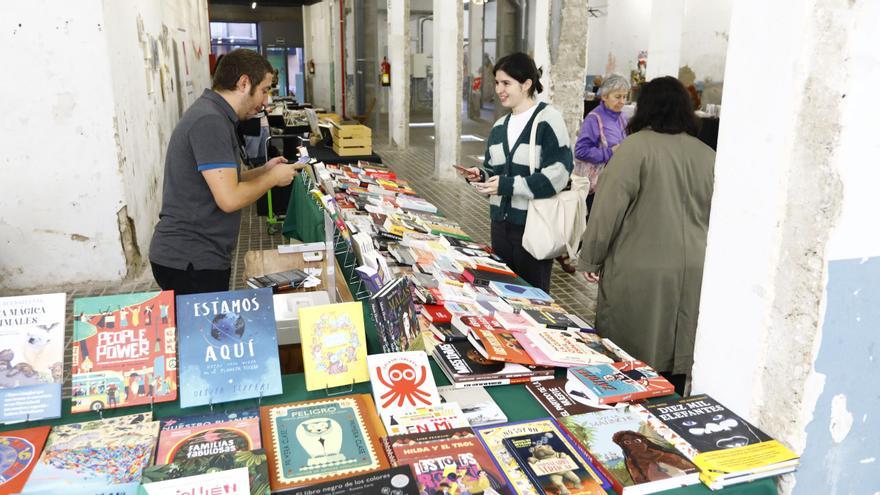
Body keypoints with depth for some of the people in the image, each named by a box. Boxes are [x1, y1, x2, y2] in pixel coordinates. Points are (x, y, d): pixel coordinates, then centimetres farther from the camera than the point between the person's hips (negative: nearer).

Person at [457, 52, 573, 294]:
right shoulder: (499, 126, 12)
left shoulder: (548, 119, -10)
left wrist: (508, 185, -21)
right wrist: (480, 176, -3)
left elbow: (557, 174, -18)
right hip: (501, 221, 7)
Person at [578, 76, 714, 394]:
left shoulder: (636, 147, -10)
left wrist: (590, 259, -2)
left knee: (630, 356, 7)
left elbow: (608, 208, -12)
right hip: (692, 273, 5)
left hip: (641, 275, -5)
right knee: (676, 355, 14)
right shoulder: (707, 155, 6)